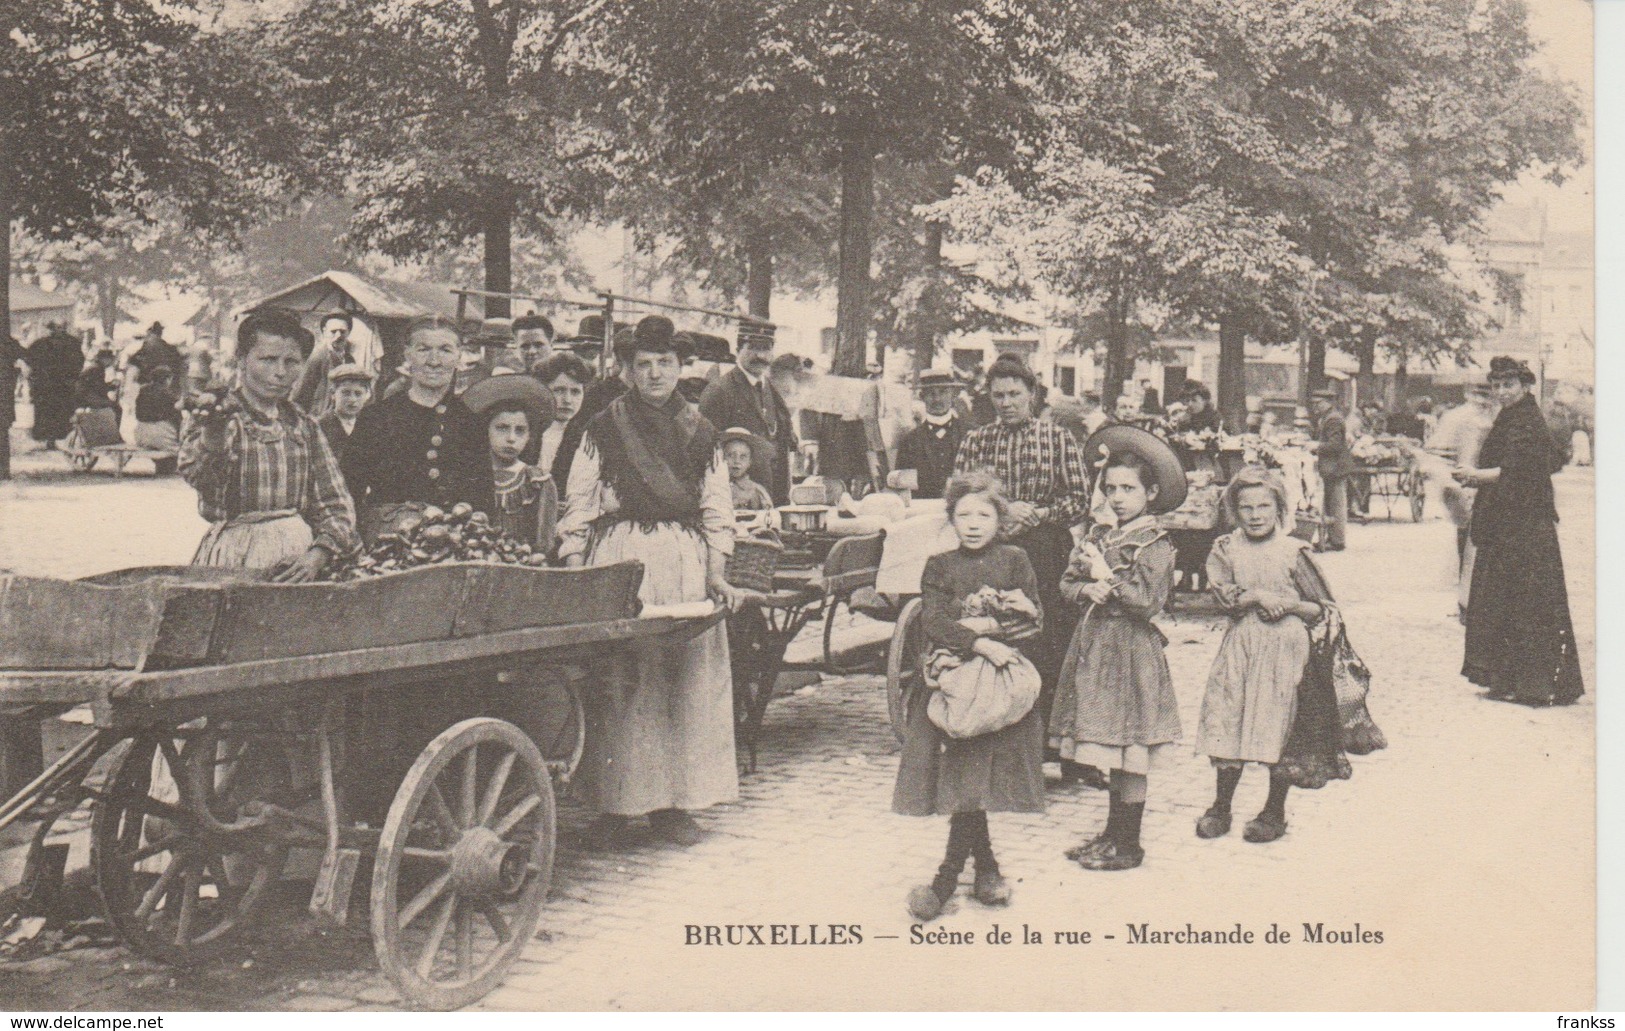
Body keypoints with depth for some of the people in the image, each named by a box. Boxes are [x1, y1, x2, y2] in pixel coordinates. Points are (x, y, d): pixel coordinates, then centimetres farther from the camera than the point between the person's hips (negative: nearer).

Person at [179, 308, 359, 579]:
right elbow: (198, 475, -18)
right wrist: (213, 429, -39)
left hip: (295, 563, 4)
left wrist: (318, 554, -6)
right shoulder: (214, 420, 3)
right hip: (232, 561, -4)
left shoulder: (305, 427, 15)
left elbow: (336, 504, 13)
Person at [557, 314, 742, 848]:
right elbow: (577, 506, 4)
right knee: (619, 681, -4)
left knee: (688, 680, 2)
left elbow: (717, 509, 12)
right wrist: (574, 578, -4)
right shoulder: (604, 428, 3)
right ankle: (615, 804, 5)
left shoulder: (699, 430, 10)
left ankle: (674, 802, 11)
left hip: (686, 564, 3)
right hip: (618, 562, -2)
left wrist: (716, 575, 2)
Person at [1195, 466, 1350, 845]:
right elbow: (1224, 595, -9)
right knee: (1226, 723, 2)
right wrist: (1260, 596, -18)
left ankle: (1275, 811, 16)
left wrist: (1289, 605, -13)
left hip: (1285, 647, -2)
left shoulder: (1293, 552, -1)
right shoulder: (1225, 550, 5)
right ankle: (1220, 807, 17)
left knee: (1280, 725, 1)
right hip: (1239, 645, 2)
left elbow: (1323, 609, 3)